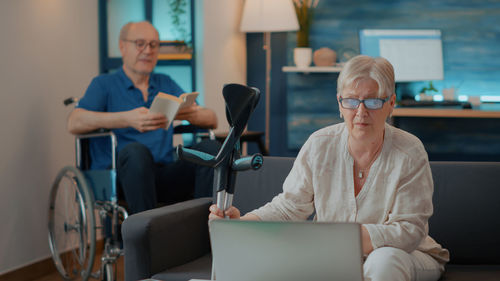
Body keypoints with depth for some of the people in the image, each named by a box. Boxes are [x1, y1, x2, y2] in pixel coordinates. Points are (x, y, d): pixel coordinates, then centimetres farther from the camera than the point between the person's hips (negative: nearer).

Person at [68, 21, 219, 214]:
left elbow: (211, 120, 14)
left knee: (210, 149, -22)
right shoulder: (105, 84, 10)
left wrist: (192, 114, -13)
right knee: (135, 151, -36)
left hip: (165, 176, 4)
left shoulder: (166, 84, 23)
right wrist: (128, 119, -25)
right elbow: (74, 123, -9)